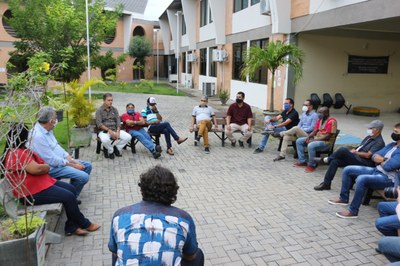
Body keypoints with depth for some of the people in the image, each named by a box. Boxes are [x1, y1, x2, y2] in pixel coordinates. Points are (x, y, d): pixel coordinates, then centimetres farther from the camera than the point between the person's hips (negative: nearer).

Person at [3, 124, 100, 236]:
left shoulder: (19, 151, 14)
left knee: (71, 189, 3)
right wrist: (47, 167, -7)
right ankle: (84, 224, 5)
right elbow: (36, 169, -28)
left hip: (41, 183, 12)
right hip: (32, 193, -12)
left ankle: (71, 227, 4)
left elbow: (38, 164, 20)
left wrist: (44, 166, -2)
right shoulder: (17, 154, -22)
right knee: (68, 197, -16)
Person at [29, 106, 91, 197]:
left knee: (87, 165, 10)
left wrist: (73, 161, 0)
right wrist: (73, 165, -16)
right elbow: (52, 160, -25)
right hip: (52, 167, -10)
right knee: (84, 177, -22)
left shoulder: (48, 130, 5)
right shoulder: (38, 136, -25)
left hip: (61, 160, 10)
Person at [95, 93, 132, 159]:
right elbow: (99, 124, -9)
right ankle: (110, 151, -3)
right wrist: (109, 130, -22)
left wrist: (117, 131, -12)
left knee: (128, 137, -18)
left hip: (115, 130, 4)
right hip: (104, 131, -4)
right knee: (105, 140, -38)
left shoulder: (114, 109, 12)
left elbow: (118, 121, 6)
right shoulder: (99, 110, 0)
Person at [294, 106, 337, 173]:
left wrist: (314, 140, -24)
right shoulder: (320, 119, 11)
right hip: (316, 138, 9)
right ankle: (302, 161, 2)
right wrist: (308, 137, -9)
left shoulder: (331, 121, -16)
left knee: (311, 146, -36)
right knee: (299, 141, 0)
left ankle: (312, 165, -16)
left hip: (326, 142, -9)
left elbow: (328, 136, -22)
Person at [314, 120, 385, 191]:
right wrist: (352, 151, 2)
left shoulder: (380, 142, -8)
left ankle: (329, 159, -2)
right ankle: (326, 184, -8)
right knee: (335, 161, -12)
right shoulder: (369, 137, 19)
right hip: (355, 158, 9)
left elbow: (367, 155, -17)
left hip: (363, 162, -9)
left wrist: (355, 152, -6)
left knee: (343, 150, -28)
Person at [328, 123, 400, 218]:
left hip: (388, 179, -10)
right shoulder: (391, 145, 14)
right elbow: (374, 157, 10)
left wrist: (380, 160, -2)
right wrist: (384, 160, -11)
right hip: (376, 170, 10)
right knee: (347, 170, 2)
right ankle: (343, 198, 14)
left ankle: (353, 211, -25)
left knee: (362, 179, -36)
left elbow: (388, 167, -23)